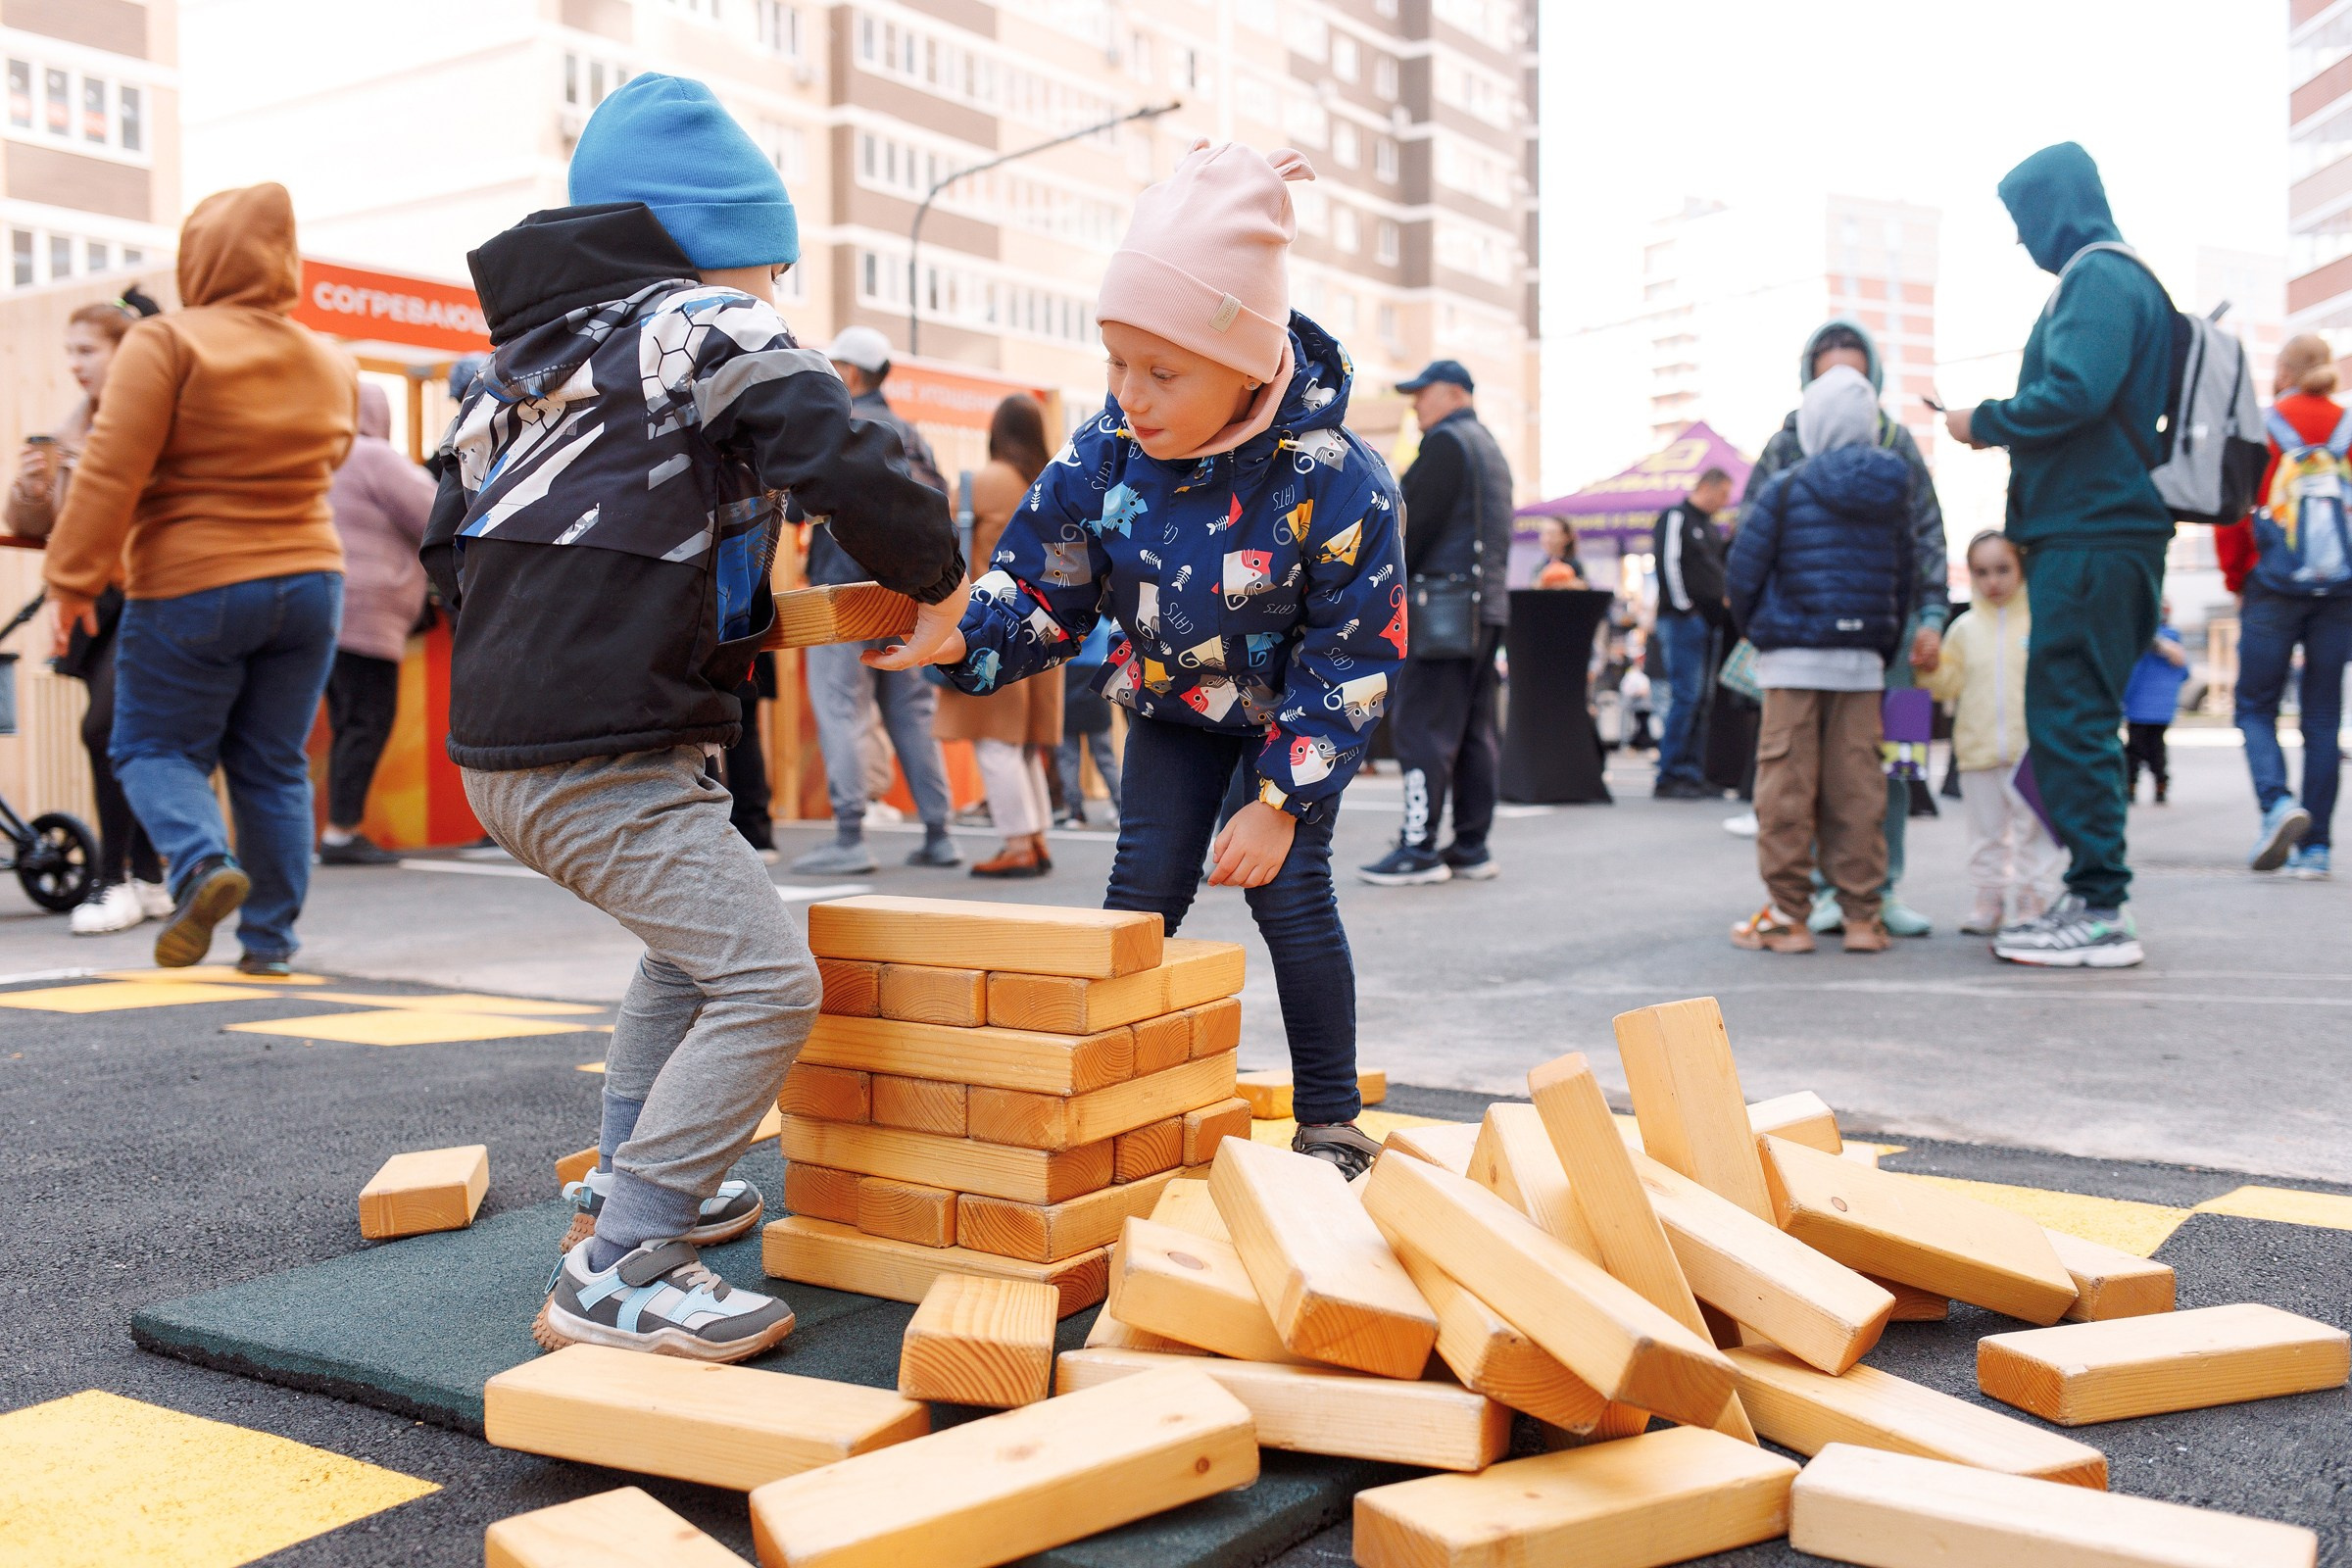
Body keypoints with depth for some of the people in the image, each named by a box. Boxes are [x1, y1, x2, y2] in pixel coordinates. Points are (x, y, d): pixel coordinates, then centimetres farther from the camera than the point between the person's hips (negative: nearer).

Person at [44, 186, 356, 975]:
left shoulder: (166, 342, -10)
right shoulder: (332, 365, 8)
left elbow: (112, 471, -13)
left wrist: (75, 578, -9)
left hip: (192, 591, -5)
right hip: (310, 581, 5)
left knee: (154, 746, 10)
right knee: (275, 766, 11)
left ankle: (202, 863, -16)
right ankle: (270, 939, 11)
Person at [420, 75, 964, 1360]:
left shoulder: (522, 357, 20)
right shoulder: (713, 329, -4)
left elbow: (448, 555, 23)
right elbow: (852, 471, -17)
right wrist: (933, 573, 1)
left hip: (503, 744, 10)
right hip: (603, 759, -10)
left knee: (695, 940, 28)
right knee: (766, 982, -12)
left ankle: (627, 1182, 34)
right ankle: (615, 1276, -12)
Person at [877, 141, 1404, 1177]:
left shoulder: (1336, 480, -31)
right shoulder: (1102, 458, -21)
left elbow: (1350, 656, -22)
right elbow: (1038, 592, -11)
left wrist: (1281, 799, -22)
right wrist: (960, 641, -34)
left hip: (1299, 710, -3)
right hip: (1172, 700, 4)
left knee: (1289, 893, -9)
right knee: (1142, 888, 0)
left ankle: (1330, 1125, 7)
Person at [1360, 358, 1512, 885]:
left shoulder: (1446, 443, -8)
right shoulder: (1489, 448, 23)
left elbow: (1414, 524, -13)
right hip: (1488, 602, 10)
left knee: (1420, 727, -9)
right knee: (1474, 729, 9)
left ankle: (1419, 849, -10)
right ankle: (1471, 846, 12)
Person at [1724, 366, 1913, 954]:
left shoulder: (1787, 489, -7)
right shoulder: (1893, 494, 9)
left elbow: (1742, 570, -6)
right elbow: (1904, 579, 13)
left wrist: (1755, 630, 11)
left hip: (1794, 658, -4)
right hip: (1864, 661, 4)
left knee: (1786, 782, 0)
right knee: (1857, 784, 7)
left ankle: (1788, 915, 3)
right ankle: (1861, 915, 10)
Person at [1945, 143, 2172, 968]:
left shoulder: (2100, 277, -10)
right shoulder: (2110, 276, 22)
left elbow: (2074, 394, -22)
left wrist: (1984, 423, -8)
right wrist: (2002, 428, 14)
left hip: (2090, 537, -10)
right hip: (2094, 531, 10)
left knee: (2069, 719, -8)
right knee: (2076, 719, 13)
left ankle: (2100, 913, -5)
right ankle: (2094, 893, 19)